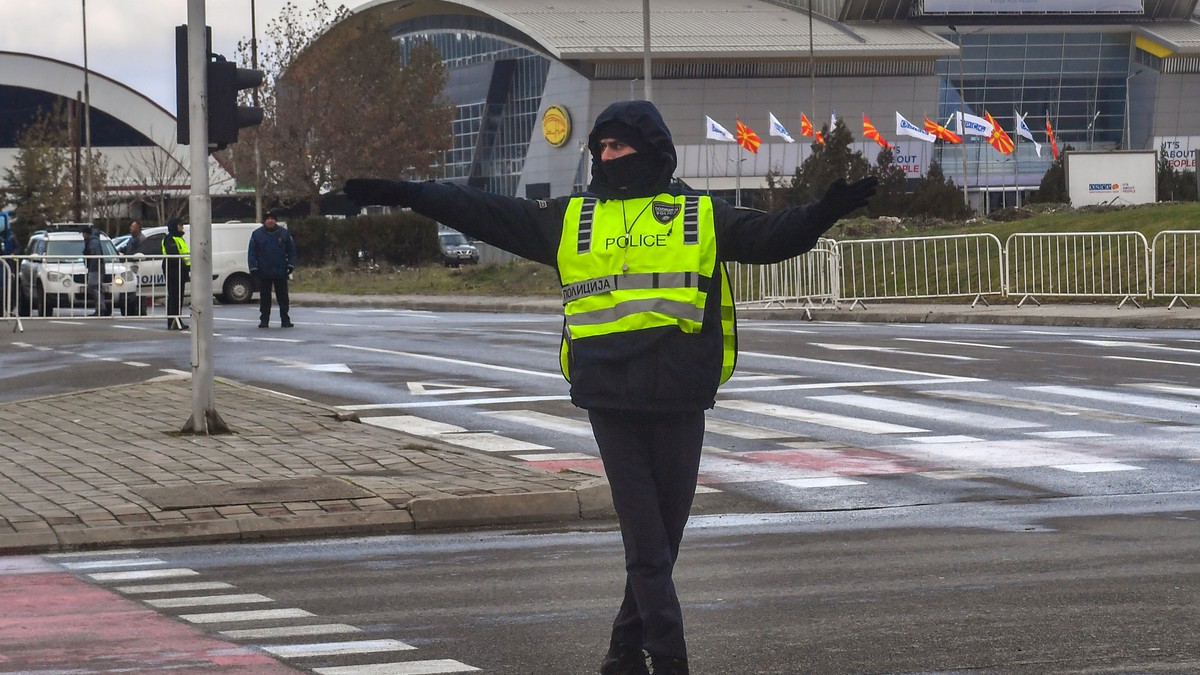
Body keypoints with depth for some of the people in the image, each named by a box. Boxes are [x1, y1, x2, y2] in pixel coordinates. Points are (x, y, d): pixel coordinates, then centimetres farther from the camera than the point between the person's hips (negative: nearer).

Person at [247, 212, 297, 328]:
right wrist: (253, 268, -6)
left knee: (283, 298, 2)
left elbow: (291, 250, 8)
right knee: (265, 298, 5)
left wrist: (291, 265, -3)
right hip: (264, 274, 0)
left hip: (281, 273, 0)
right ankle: (264, 320, 11)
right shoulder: (257, 234, 3)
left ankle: (285, 320, 6)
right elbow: (252, 253, 2)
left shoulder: (284, 233, 4)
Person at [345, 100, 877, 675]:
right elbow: (485, 215, 13)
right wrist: (403, 195, 10)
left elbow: (771, 236, 1)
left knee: (663, 536, 8)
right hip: (610, 401, 0)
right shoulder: (570, 219, 12)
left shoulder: (703, 217, 9)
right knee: (645, 540, -4)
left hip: (679, 400, 0)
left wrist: (824, 212, -17)